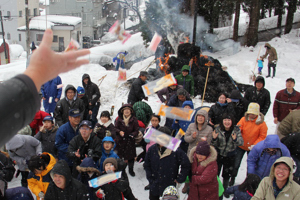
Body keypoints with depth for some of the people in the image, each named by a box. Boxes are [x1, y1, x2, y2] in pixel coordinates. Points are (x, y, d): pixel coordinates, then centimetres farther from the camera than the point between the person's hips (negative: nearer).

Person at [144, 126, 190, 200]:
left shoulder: (176, 151, -17)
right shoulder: (152, 149, -5)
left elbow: (186, 165, -9)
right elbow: (147, 165, 8)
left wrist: (179, 179, -6)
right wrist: (150, 178, 1)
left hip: (169, 188, -3)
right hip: (154, 187, 3)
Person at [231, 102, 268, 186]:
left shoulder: (261, 123, -12)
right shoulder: (244, 119, -10)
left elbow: (262, 136, -8)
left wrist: (255, 145, -18)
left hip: (252, 148, 0)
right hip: (241, 146, 1)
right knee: (236, 164, 7)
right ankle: (232, 179, 27)